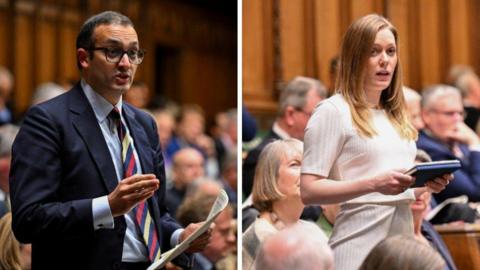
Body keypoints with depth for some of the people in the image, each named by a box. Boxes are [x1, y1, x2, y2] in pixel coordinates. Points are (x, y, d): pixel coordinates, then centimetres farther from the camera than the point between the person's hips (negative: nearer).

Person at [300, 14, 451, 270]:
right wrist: (374, 184, -23)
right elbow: (308, 191, -13)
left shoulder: (396, 115, 16)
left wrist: (426, 184, 3)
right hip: (360, 249, -7)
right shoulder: (332, 111, -6)